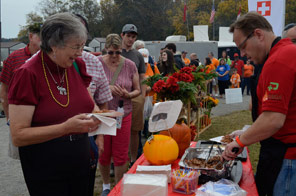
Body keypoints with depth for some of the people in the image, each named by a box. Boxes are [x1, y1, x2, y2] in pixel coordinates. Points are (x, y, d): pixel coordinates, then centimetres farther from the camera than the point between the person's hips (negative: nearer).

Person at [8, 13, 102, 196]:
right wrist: (66, 127, -29)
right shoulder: (27, 74, -17)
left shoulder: (77, 66, 1)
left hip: (81, 162, 6)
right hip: (45, 172, -5)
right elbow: (18, 136, -19)